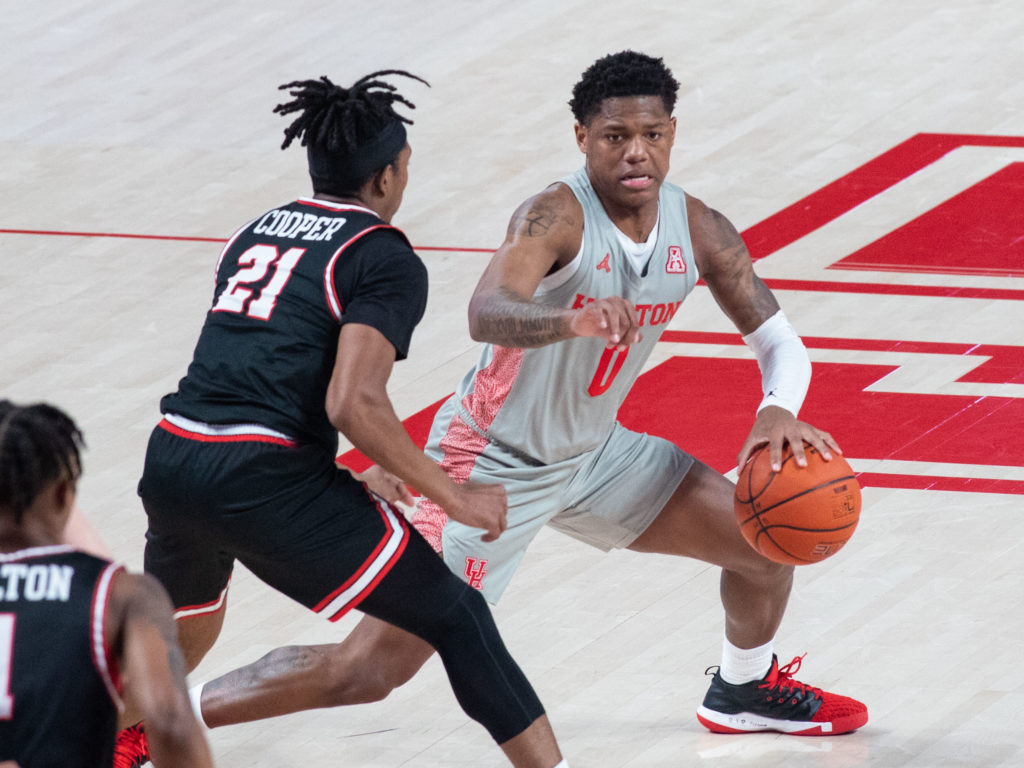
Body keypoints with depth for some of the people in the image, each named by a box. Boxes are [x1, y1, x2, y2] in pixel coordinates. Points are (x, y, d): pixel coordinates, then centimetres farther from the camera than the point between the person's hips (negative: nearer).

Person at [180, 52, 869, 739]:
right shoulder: (557, 217, -27)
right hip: (495, 463, -7)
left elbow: (781, 343, -1)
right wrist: (573, 322, -67)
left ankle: (745, 691, 38)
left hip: (593, 451, 7)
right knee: (369, 669, -12)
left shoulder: (698, 231, -7)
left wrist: (779, 411, -24)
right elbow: (486, 314, -46)